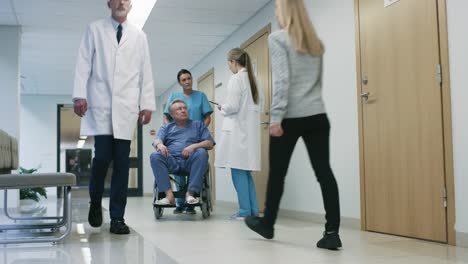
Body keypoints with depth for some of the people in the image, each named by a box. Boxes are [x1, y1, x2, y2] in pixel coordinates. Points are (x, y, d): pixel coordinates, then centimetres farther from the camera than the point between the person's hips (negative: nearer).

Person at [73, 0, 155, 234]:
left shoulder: (139, 36, 15)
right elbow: (83, 63, 5)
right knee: (102, 157, -10)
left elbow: (146, 72, 11)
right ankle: (95, 203, 15)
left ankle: (117, 218, 3)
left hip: (126, 108, 1)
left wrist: (147, 104, 4)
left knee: (122, 162, -2)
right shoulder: (95, 30, 11)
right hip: (100, 105, -1)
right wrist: (80, 95, -6)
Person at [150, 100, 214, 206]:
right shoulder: (166, 128, 27)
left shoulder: (198, 125, 23)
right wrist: (159, 144, -18)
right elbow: (157, 141, 8)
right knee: (155, 156, -29)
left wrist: (194, 146, -9)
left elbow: (210, 144, 11)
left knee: (201, 152, -33)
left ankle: (190, 192, -32)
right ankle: (169, 195, -35)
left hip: (190, 161, -1)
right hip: (171, 160, 1)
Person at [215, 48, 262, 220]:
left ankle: (245, 211, -4)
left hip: (237, 130, -8)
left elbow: (232, 106, -16)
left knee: (238, 171, -4)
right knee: (245, 171, 12)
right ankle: (253, 209, 11)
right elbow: (259, 104, 18)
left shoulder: (236, 78, -10)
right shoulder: (252, 79, 15)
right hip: (250, 130, 8)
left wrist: (222, 107, 2)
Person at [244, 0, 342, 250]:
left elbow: (282, 80, -12)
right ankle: (332, 232, -6)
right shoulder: (315, 42, 17)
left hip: (291, 117, -5)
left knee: (277, 173, 9)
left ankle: (267, 224, 24)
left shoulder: (277, 38, -2)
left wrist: (276, 117, -14)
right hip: (317, 116, 5)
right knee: (324, 172, -1)